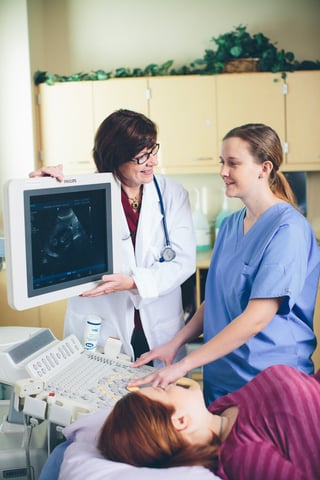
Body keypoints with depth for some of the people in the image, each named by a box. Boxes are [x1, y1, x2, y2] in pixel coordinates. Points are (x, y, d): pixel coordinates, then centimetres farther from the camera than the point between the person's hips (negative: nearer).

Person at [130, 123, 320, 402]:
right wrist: (175, 344, 0)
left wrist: (184, 365, -23)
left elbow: (257, 317, -23)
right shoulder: (231, 224, 9)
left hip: (269, 386, -6)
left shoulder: (288, 229, -16)